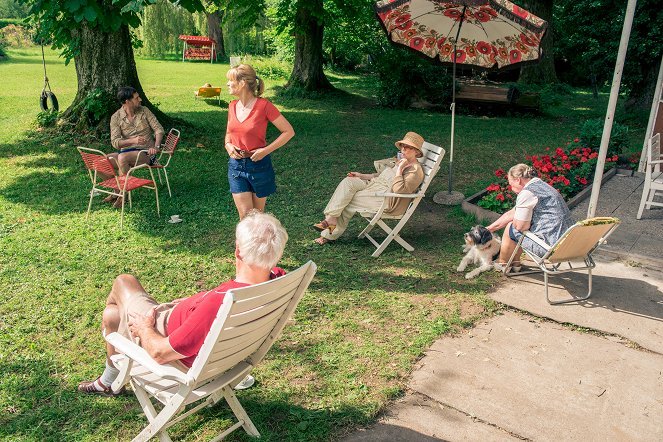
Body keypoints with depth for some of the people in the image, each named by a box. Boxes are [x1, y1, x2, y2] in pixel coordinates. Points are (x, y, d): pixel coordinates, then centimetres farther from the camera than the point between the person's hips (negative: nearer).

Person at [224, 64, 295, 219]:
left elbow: (289, 131, -11)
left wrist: (266, 150, -17)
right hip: (236, 165, 4)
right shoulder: (233, 106, 3)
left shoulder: (263, 105, -14)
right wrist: (228, 145, -3)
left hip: (259, 165, -4)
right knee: (245, 216, 0)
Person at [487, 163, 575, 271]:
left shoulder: (527, 193, -17)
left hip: (552, 244, -10)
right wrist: (490, 228, 23)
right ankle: (515, 263, 34)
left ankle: (502, 264, 27)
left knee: (511, 227, 7)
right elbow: (511, 214, 21)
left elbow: (520, 226, -15)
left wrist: (514, 221, 9)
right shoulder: (540, 185, 16)